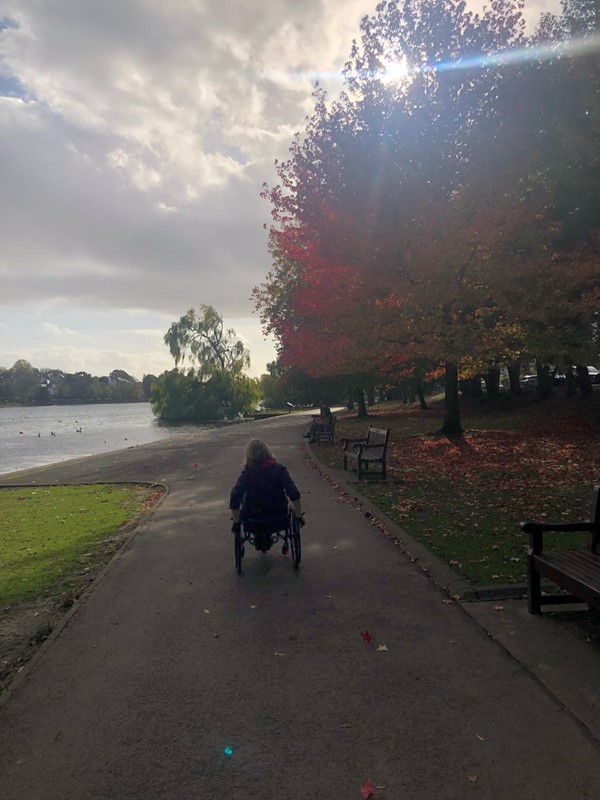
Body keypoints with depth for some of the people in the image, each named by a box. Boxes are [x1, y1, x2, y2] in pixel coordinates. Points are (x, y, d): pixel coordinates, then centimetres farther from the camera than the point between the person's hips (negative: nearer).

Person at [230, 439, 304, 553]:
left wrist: (236, 522, -13)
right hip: (278, 519, 0)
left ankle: (258, 536, 31)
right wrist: (299, 516, -9)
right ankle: (267, 535, 29)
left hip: (252, 521, 0)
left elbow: (234, 499, -22)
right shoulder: (279, 470, -12)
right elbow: (294, 495, -19)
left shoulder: (246, 473, -12)